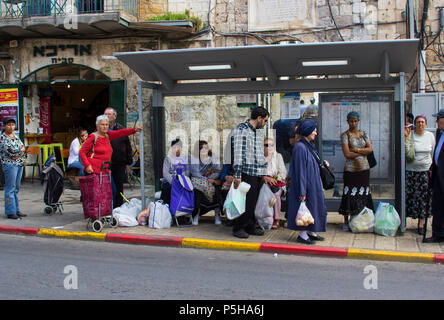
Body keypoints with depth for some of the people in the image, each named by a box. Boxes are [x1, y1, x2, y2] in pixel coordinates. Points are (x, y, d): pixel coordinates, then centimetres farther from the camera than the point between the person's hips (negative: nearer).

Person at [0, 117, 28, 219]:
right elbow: (9, 150, -17)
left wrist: (16, 155, -7)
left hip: (20, 164, 7)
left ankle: (16, 210, 17)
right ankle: (10, 212, -4)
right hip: (9, 165, -7)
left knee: (16, 188, 11)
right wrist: (21, 150, -3)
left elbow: (23, 148, 10)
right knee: (10, 188, -6)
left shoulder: (15, 136, 16)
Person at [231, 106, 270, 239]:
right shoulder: (241, 130, -8)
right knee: (246, 202, -4)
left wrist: (264, 174, 21)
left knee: (255, 202, 10)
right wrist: (237, 176, -17)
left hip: (258, 174, 8)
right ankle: (238, 228, 8)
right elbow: (238, 154, -13)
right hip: (247, 173, -8)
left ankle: (250, 227, 21)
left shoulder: (259, 133, 18)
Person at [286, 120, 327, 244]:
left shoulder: (309, 146, 11)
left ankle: (310, 231, 24)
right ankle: (302, 234, 8)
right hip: (305, 183, -10)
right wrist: (302, 191, -22)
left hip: (313, 183, 10)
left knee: (314, 206, 14)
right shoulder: (300, 147, -18)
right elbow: (300, 170, -21)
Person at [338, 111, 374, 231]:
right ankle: (346, 221, 6)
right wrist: (363, 152, -7)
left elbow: (370, 149, 1)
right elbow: (347, 154, -13)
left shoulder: (363, 134, 11)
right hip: (350, 169, -4)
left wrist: (356, 150, -10)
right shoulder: (345, 135, -3)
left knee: (363, 193, 5)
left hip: (364, 168, 4)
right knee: (349, 194, -3)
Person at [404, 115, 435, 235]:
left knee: (424, 197, 1)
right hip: (411, 170, -2)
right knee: (409, 196, 0)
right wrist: (406, 137, -23)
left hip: (426, 170, 2)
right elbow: (405, 152, -15)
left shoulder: (430, 135, 6)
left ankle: (421, 222, 10)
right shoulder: (410, 135, -4)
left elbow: (433, 153, 14)